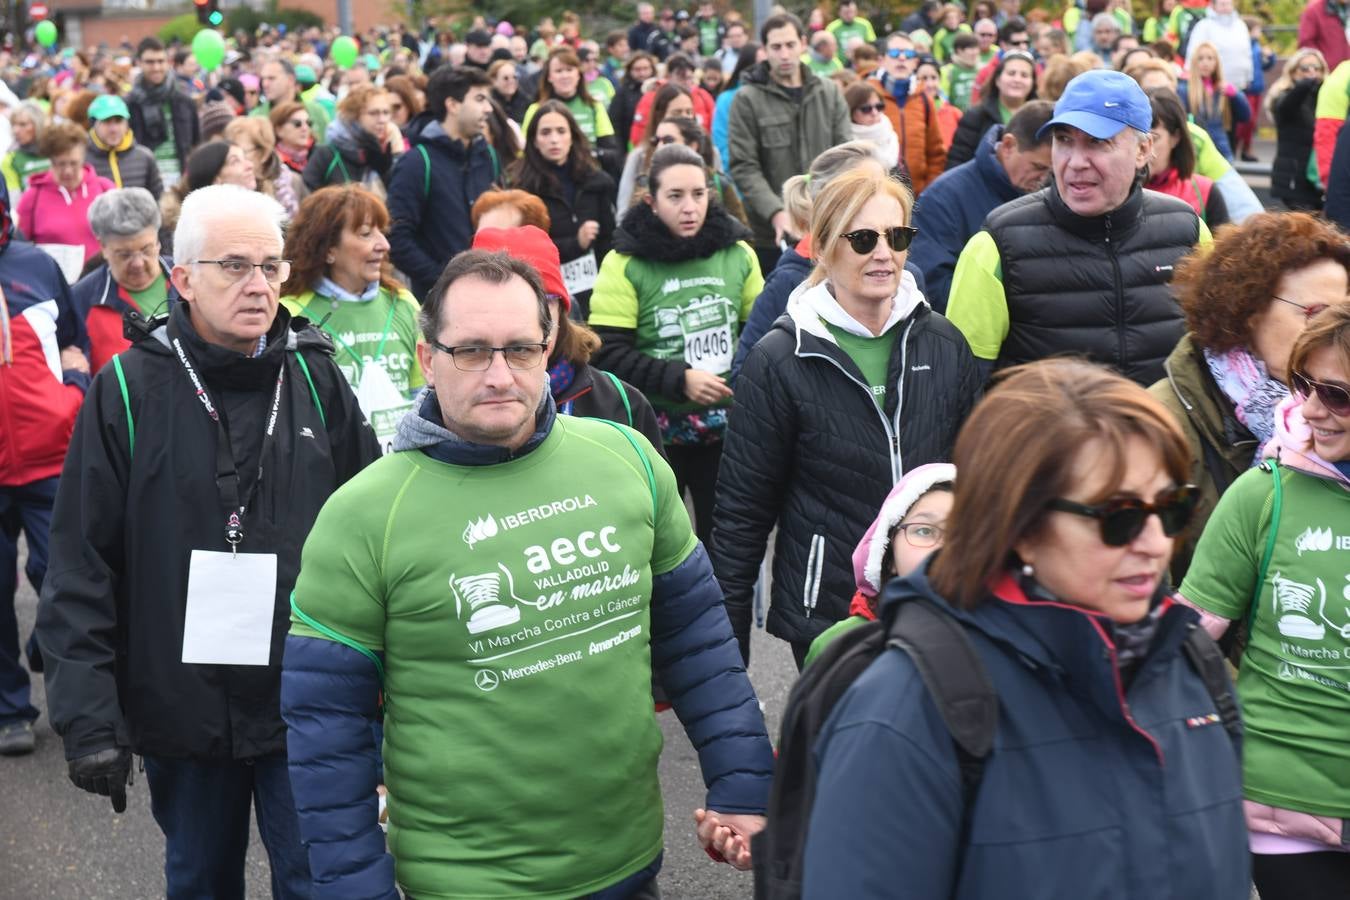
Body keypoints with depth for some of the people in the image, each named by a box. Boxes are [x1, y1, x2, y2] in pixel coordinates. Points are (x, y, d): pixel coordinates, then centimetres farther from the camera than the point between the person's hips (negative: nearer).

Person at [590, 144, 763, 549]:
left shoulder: (737, 254, 0)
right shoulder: (625, 264, -9)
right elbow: (607, 354, -13)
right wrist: (679, 379, -21)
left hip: (725, 427, 3)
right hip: (654, 429, -2)